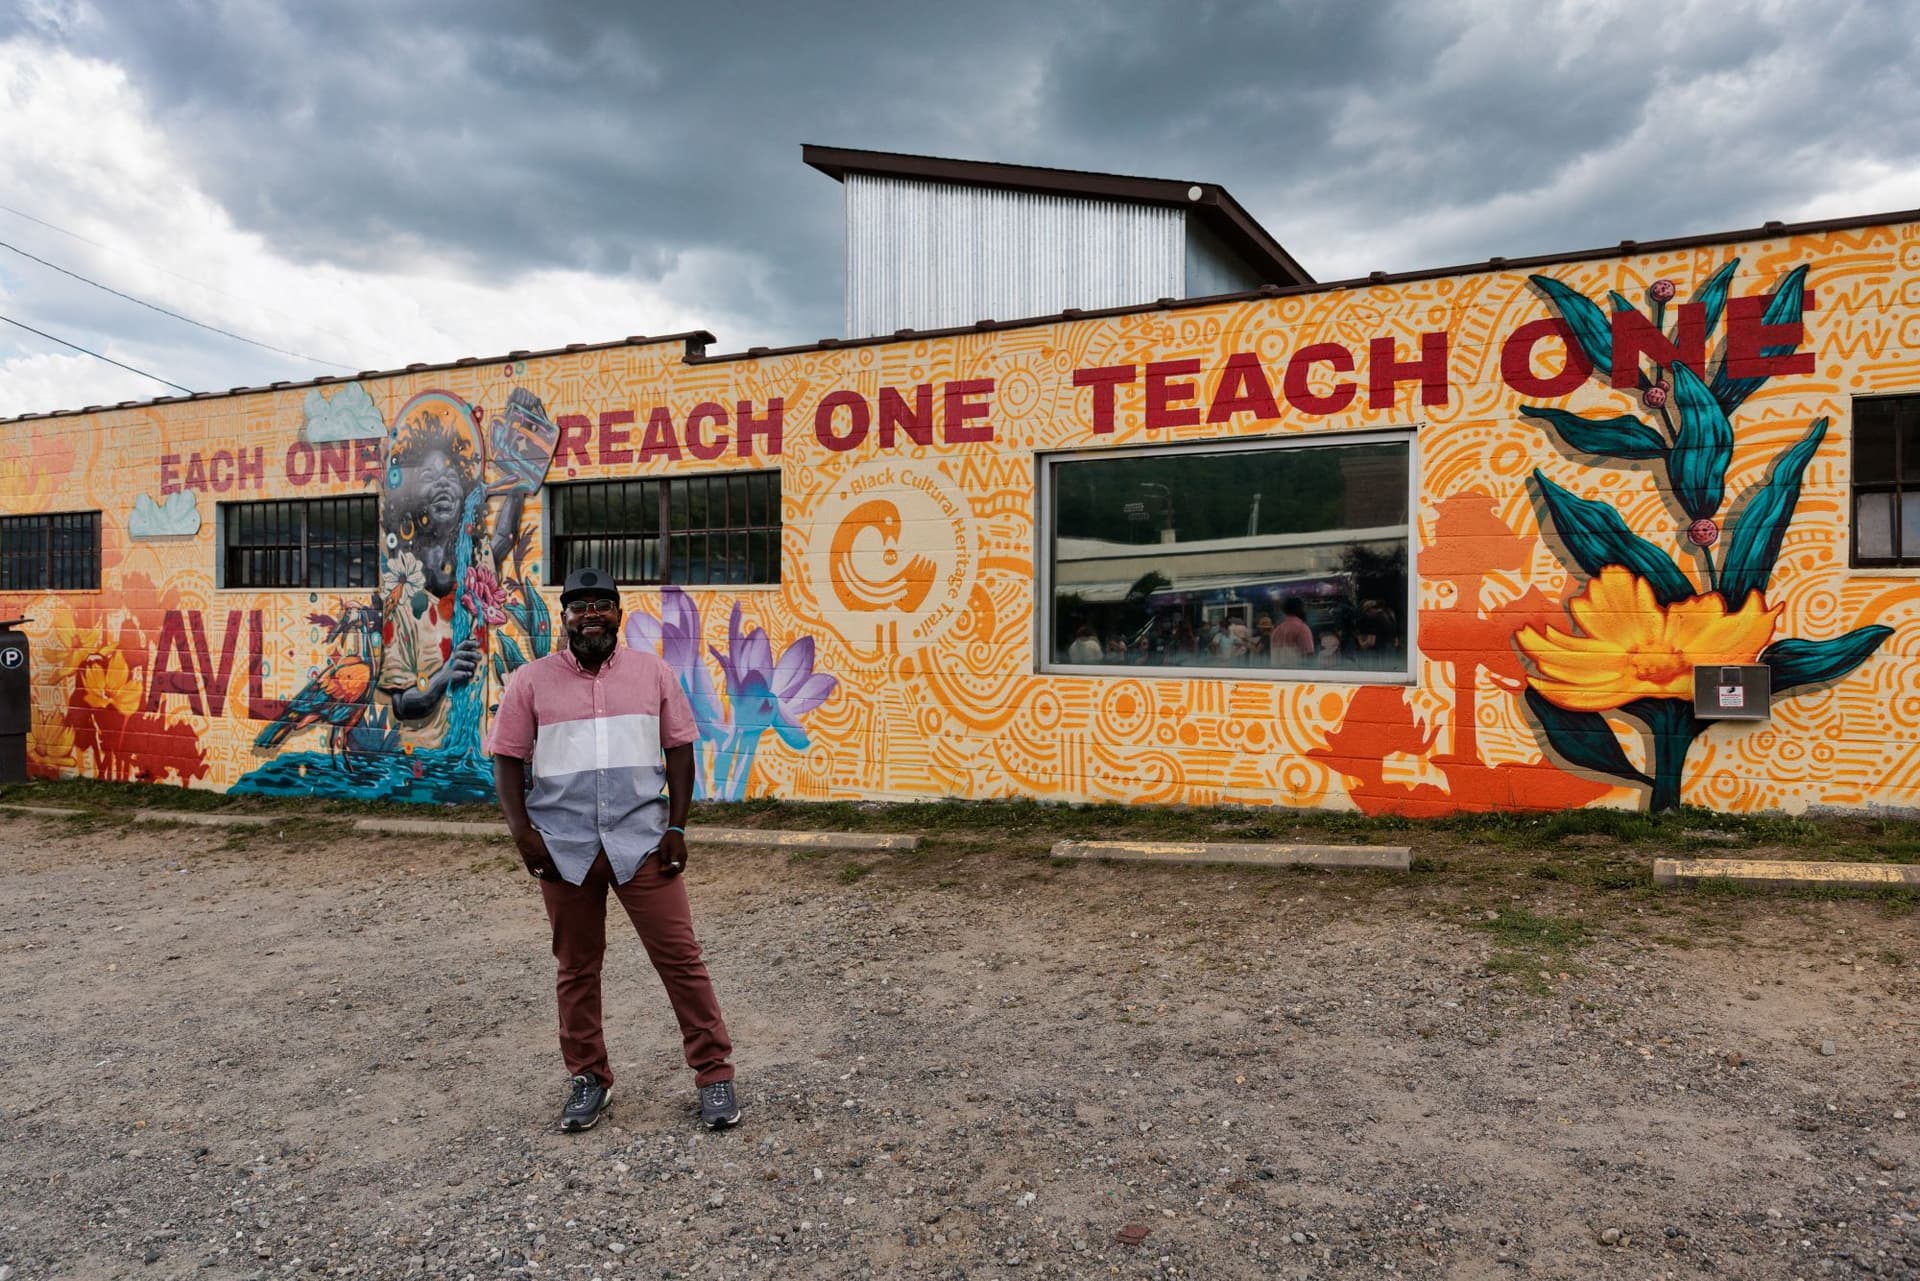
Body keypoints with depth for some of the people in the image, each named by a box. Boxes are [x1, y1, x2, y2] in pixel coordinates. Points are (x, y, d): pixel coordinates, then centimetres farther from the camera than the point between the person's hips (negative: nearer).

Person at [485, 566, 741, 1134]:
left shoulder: (653, 673, 4)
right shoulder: (532, 681, 2)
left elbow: (679, 749, 5)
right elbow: (508, 759, 4)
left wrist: (677, 827, -1)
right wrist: (522, 831, -6)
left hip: (643, 842, 0)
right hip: (564, 847, 1)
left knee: (680, 956, 0)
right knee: (576, 967, 12)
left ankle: (714, 1073, 10)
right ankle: (588, 1078, 27)